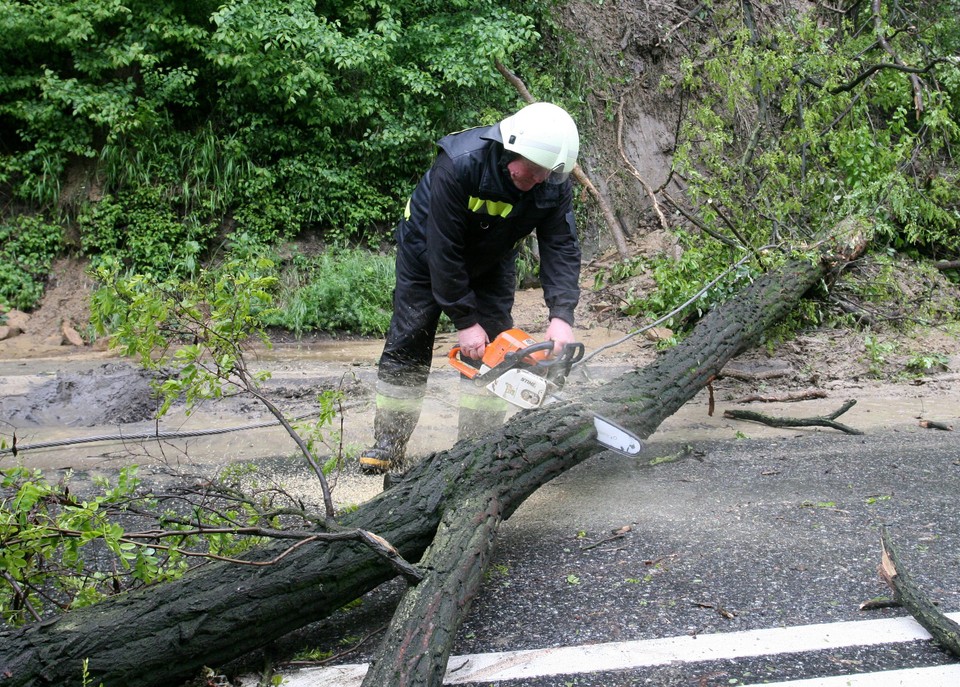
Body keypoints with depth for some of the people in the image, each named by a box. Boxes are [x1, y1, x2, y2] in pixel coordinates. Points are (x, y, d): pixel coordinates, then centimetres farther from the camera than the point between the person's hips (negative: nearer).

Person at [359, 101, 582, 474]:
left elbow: (561, 248, -24)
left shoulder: (554, 185, -26)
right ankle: (388, 443, 6)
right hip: (428, 246, -3)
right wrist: (464, 321, -33)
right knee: (407, 345, -3)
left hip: (492, 261, 4)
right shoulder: (459, 164, -40)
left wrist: (561, 315, -39)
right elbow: (444, 250, -35)